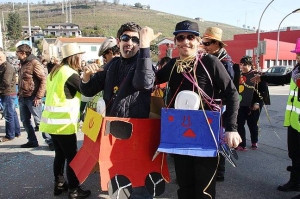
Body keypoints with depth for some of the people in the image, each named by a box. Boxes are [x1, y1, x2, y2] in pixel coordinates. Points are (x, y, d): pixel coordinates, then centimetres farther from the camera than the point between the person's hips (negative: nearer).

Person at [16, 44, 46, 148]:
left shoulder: (34, 63, -11)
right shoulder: (23, 64, 15)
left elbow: (43, 80, -16)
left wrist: (38, 97, -18)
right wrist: (19, 94, 13)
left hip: (32, 98, -9)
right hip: (23, 98, 9)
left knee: (39, 121, -4)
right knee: (25, 120, 13)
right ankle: (32, 141, 24)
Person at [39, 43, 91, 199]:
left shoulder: (55, 71, 13)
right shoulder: (70, 73, -14)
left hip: (52, 120, 9)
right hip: (63, 122, -9)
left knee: (60, 154, 18)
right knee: (72, 156, 1)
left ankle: (59, 185, 29)